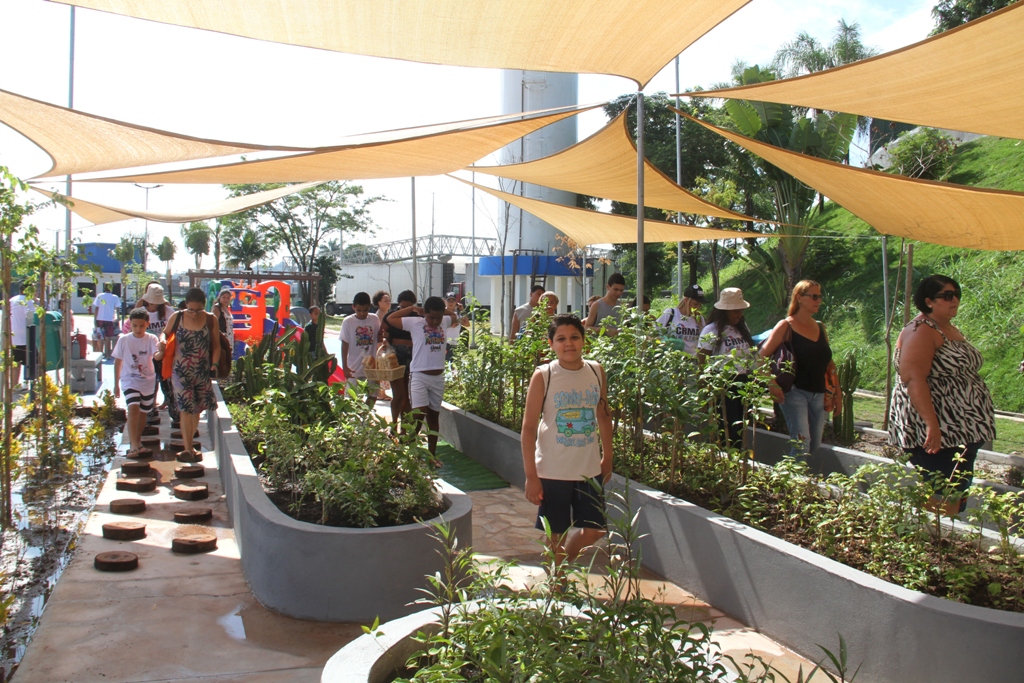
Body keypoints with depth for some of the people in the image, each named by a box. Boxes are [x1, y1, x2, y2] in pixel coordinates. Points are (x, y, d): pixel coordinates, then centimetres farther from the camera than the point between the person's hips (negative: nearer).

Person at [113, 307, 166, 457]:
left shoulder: (151, 339, -8)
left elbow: (156, 356, -23)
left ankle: (137, 442, 33)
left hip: (148, 382, 2)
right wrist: (116, 384, 5)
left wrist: (161, 352, -47)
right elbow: (118, 362, 2)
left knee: (142, 412, 14)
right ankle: (133, 445, -22)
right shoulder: (123, 340, -6)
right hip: (130, 380, -2)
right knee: (133, 408, -21)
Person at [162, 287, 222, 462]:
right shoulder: (177, 317, -3)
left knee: (197, 409, 11)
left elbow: (216, 345, 4)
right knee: (186, 409, -10)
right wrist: (163, 341, -10)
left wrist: (214, 365, -6)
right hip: (181, 371, -2)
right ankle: (188, 448, -5)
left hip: (203, 372, 2)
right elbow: (165, 333, 12)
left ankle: (189, 445, 29)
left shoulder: (211, 320, -2)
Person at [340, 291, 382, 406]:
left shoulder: (375, 320, 0)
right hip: (354, 369, -3)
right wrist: (345, 367, -8)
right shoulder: (348, 322, -6)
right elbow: (344, 345, -4)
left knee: (373, 396, 9)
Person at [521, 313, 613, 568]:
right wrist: (531, 475, -12)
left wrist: (607, 458, 13)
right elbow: (529, 427, -10)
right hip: (552, 471, -4)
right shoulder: (543, 376, -11)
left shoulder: (596, 371, 1)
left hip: (590, 469, 4)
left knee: (594, 531, 12)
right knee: (556, 537, 6)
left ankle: (561, 566, 38)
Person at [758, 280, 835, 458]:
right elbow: (762, 356, -10)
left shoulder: (820, 327, 13)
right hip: (795, 392, -6)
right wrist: (772, 385, -18)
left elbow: (829, 363, 20)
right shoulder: (786, 326, -5)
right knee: (802, 443, -18)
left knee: (815, 447, 8)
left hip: (818, 395, 6)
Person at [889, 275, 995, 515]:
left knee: (957, 500, 12)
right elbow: (913, 379, -25)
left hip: (961, 432, 10)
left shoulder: (950, 330, 17)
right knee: (942, 505, -11)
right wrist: (932, 424, -32)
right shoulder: (921, 331, -14)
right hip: (936, 436, -10)